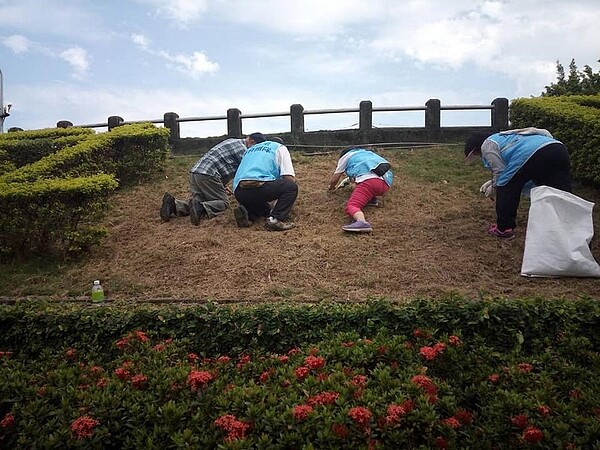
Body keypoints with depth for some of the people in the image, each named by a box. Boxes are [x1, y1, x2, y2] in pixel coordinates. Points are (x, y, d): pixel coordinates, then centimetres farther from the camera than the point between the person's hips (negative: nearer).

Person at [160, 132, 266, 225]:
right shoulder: (242, 149, -4)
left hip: (194, 172, 9)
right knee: (223, 203, -3)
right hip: (207, 175, -9)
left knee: (200, 202, 12)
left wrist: (222, 186, 30)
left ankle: (173, 204, -6)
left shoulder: (232, 142, 26)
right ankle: (201, 208, -29)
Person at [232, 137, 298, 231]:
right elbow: (289, 178, 6)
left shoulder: (250, 149, 37)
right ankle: (275, 219, -10)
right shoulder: (281, 148, 20)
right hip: (259, 187, -7)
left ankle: (247, 212, 2)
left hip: (239, 194, 7)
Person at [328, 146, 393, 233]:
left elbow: (334, 179, 25)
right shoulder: (368, 152, 40)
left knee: (351, 206, -18)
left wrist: (331, 187, 45)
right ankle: (371, 198, 7)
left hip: (369, 180, -7)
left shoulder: (345, 156, 22)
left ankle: (362, 222, -52)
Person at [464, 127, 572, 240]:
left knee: (506, 189, 8)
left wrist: (493, 188, 20)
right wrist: (493, 182, 36)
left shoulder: (487, 145, 9)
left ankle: (504, 229, 15)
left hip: (534, 155, -9)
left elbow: (500, 171, 4)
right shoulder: (501, 138, 37)